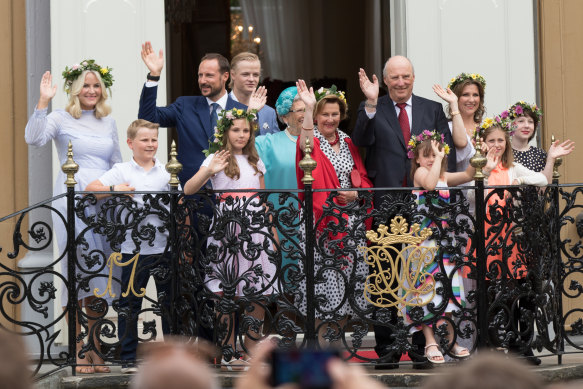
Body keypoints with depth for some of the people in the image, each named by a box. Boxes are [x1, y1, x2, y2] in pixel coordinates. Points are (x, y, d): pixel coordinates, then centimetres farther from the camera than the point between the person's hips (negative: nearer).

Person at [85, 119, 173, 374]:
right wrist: (114, 189, -23)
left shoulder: (166, 172, 8)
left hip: (165, 247, 2)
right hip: (134, 248, -2)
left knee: (169, 302, 8)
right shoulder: (122, 171, 1)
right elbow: (90, 189, -6)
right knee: (130, 303, 3)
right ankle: (128, 358, 10)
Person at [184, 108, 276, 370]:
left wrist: (272, 230, 14)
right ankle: (229, 351, 4)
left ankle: (250, 349, 11)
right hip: (226, 230, -4)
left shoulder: (255, 162, 16)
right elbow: (188, 190, -10)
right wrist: (209, 171, -26)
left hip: (254, 232, 4)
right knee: (228, 294, -3)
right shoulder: (217, 159, 1)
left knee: (258, 294, 1)